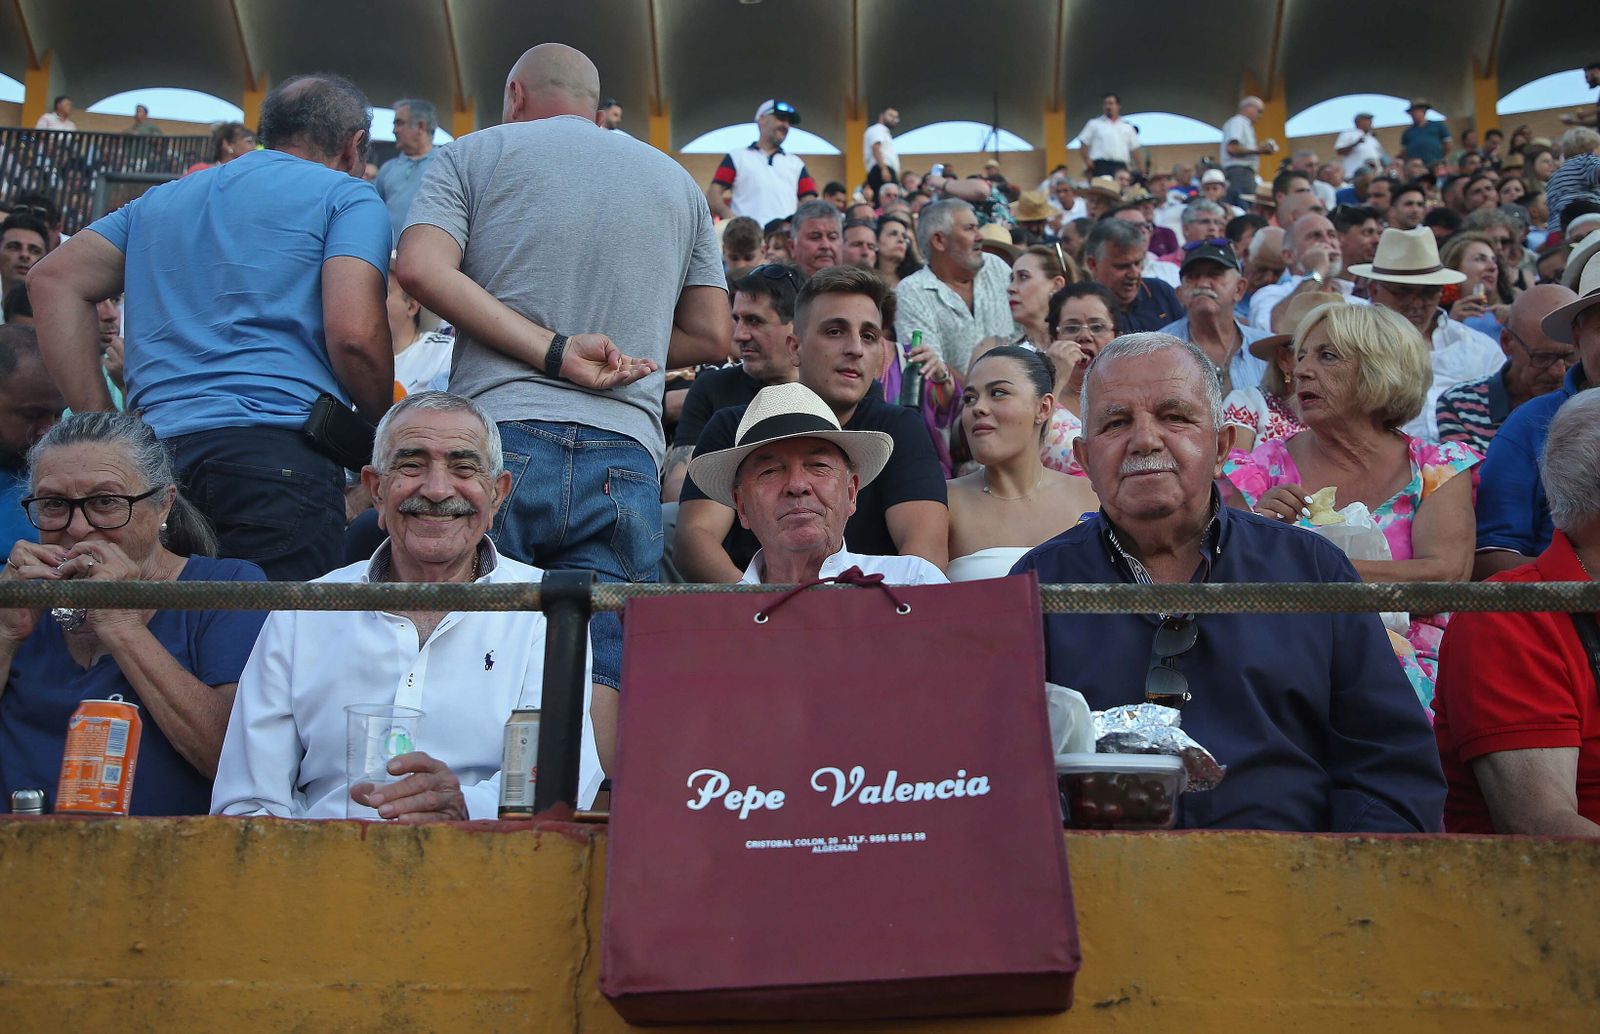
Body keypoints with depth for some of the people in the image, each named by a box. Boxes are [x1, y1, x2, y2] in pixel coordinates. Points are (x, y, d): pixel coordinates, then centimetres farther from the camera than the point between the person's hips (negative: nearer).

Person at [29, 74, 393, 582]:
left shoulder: (164, 198, 27)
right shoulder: (347, 197, 8)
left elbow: (53, 279, 18)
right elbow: (353, 334, -8)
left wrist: (101, 424, 13)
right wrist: (382, 426, 9)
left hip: (152, 457, 6)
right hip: (279, 453, -6)